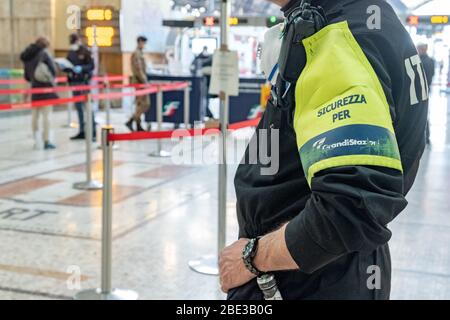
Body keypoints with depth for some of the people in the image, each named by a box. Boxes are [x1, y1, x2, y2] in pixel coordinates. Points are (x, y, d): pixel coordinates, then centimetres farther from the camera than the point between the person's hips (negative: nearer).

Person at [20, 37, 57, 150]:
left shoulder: (27, 57, 10)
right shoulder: (44, 54, -9)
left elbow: (27, 77, 12)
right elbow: (53, 70, -12)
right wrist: (52, 79, 5)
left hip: (34, 89, 6)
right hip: (45, 88, -6)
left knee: (34, 115, 13)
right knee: (46, 115, -4)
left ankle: (36, 138, 18)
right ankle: (47, 141, -4)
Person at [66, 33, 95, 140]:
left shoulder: (85, 51, -5)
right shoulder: (71, 53, 12)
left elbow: (91, 66, -10)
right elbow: (67, 66, 16)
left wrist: (81, 68, -25)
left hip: (84, 81, -6)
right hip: (74, 82, 6)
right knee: (78, 107, 9)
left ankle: (92, 132, -2)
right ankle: (82, 131, 16)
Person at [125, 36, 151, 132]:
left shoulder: (139, 53, 17)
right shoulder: (136, 54, -14)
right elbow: (138, 70, -20)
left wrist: (145, 81, 22)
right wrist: (145, 82, -20)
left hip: (139, 82, 10)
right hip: (140, 82, -10)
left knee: (140, 104, 10)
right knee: (145, 104, -10)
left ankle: (138, 126, 12)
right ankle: (130, 121, -11)